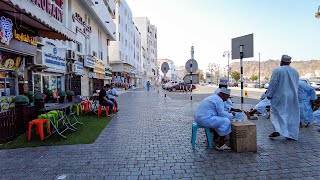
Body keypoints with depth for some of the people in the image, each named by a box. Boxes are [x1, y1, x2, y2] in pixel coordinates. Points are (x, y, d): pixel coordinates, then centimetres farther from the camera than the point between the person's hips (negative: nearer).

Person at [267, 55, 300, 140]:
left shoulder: (277, 70, -9)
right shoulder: (295, 72, 12)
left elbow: (273, 83, -12)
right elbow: (297, 85, 17)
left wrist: (269, 94, -6)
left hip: (280, 96, -6)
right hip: (293, 97, 6)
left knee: (275, 112, 3)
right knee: (291, 115, 10)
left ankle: (278, 130, -10)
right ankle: (292, 134, 16)